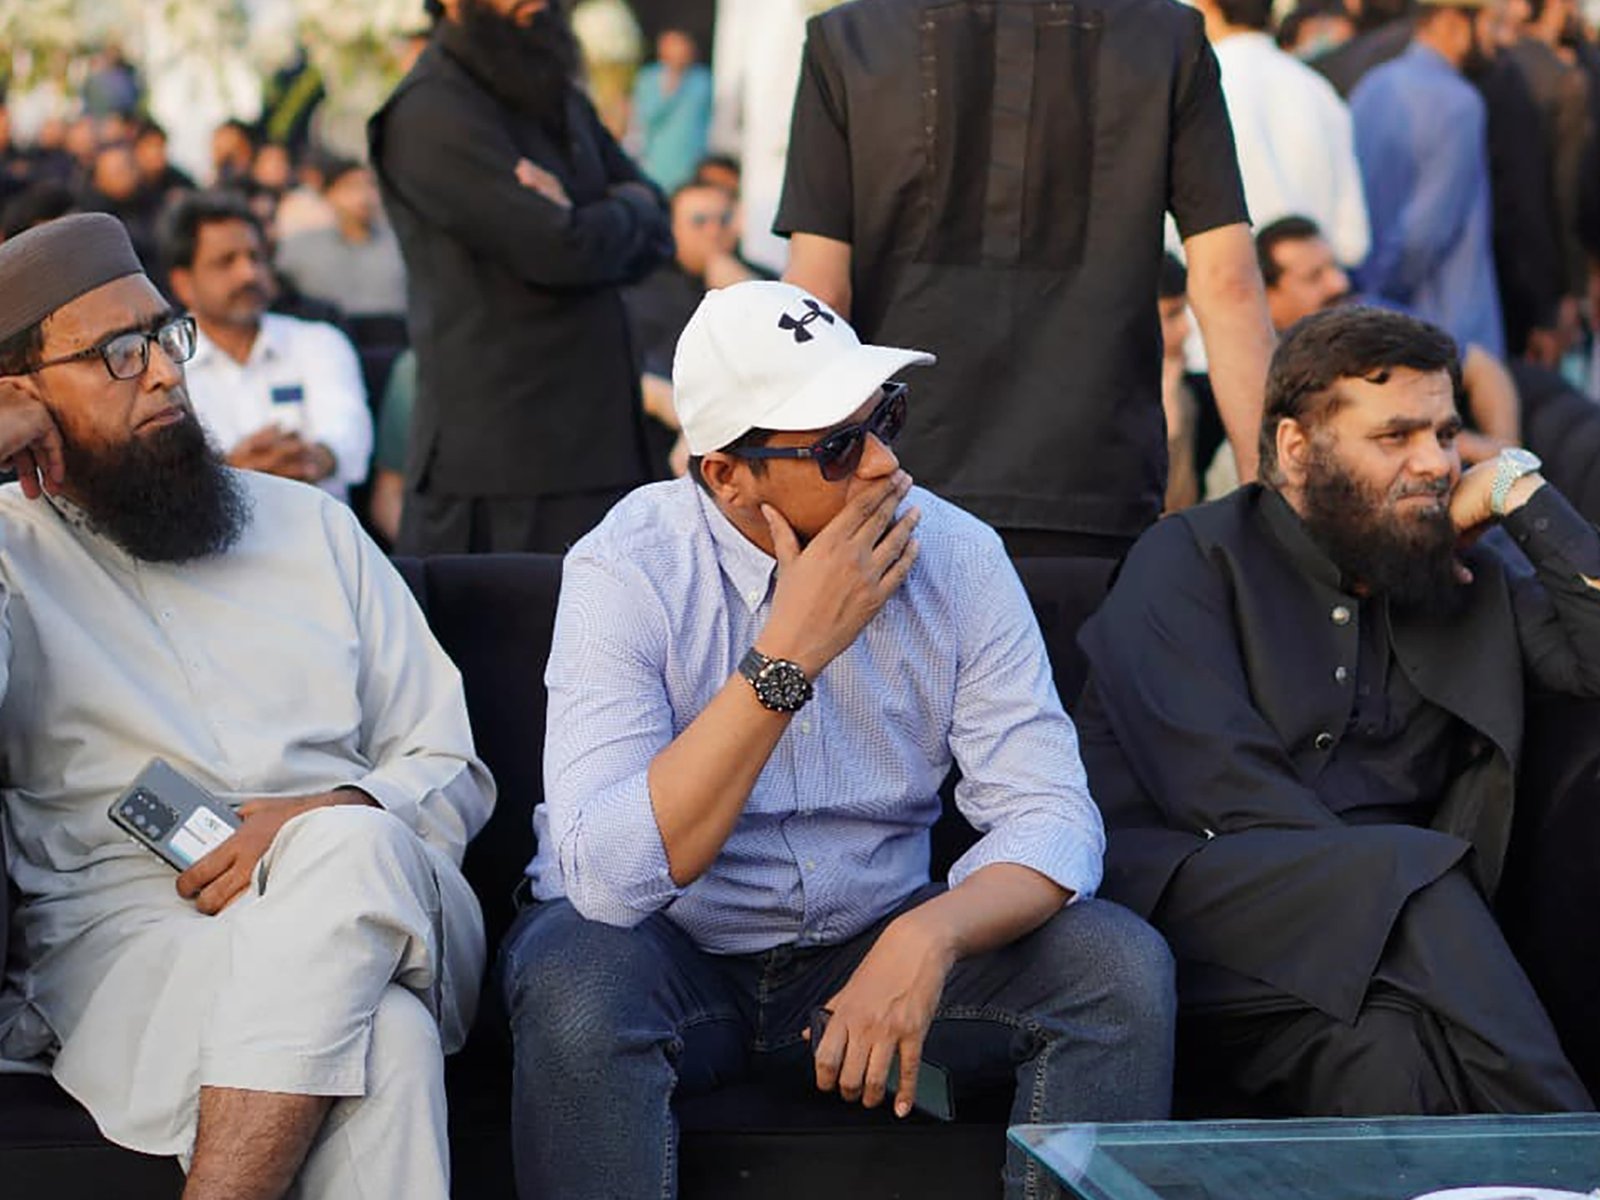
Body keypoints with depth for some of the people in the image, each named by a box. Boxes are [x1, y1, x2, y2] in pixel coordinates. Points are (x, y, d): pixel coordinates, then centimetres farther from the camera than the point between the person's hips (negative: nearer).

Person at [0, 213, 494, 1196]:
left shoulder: (314, 526, 23)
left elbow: (453, 772, 19)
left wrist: (331, 820, -6)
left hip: (368, 896, 3)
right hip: (124, 931, -3)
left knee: (345, 849, -37)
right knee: (382, 1046, -37)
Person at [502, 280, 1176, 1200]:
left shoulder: (957, 554, -9)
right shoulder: (629, 569, -19)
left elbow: (1051, 815, -11)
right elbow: (604, 876, -29)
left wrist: (929, 935, -33)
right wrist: (788, 657, -31)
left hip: (874, 944, 3)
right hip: (671, 953, -3)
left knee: (1121, 973, -19)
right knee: (576, 992, -36)